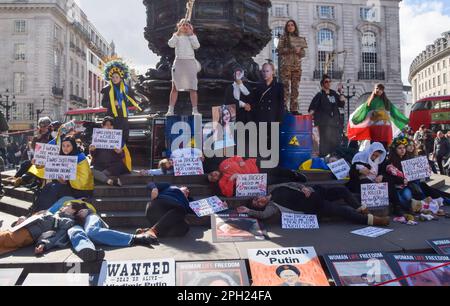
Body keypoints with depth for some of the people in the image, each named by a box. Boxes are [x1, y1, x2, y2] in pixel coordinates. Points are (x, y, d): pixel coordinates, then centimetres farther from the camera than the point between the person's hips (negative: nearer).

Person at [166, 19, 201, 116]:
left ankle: (195, 110, 0)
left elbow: (197, 46, -6)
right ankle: (171, 110, 0)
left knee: (192, 88, -3)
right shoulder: (176, 35, 11)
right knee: (175, 88, -1)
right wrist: (178, 33, -9)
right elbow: (171, 44, -7)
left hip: (190, 62, 0)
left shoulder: (192, 36, 11)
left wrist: (191, 34, -7)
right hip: (178, 62, 0)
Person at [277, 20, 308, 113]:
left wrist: (299, 51, -7)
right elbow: (279, 50, -3)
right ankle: (284, 108, -12)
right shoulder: (284, 37, 9)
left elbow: (304, 53, 15)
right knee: (286, 86, -11)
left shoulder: (300, 39, 17)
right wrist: (291, 49, -13)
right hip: (286, 65, -4)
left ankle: (294, 109, 2)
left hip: (297, 66, 4)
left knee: (295, 87, 1)